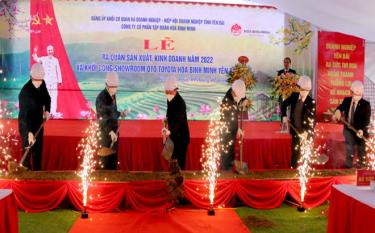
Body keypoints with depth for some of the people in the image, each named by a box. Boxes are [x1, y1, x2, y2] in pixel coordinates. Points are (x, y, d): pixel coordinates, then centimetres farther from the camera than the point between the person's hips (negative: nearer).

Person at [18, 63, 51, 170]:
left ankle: (38, 171, 36)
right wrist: (29, 132, -39)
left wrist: (47, 110, -6)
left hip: (38, 122, 7)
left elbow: (47, 97, 11)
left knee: (38, 149, 19)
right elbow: (24, 114, -31)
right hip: (26, 125, -7)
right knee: (27, 150, 6)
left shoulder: (42, 84, -8)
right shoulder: (25, 92, -28)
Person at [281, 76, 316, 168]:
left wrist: (307, 131, -27)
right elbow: (284, 104, 13)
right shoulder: (294, 96, -4)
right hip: (296, 130, 4)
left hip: (306, 132, -3)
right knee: (295, 151, 13)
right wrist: (284, 116, 0)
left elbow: (312, 119, -17)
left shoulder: (311, 102, -15)